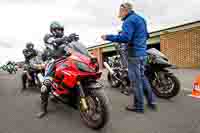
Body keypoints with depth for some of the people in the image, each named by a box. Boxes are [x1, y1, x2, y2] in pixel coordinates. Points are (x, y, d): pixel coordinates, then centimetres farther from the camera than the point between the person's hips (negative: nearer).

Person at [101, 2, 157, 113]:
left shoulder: (129, 20, -10)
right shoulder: (140, 18, 21)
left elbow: (125, 38, -23)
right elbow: (146, 35, 26)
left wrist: (108, 37, -16)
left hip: (134, 54, -10)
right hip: (142, 53, 10)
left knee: (135, 80, -2)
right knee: (142, 77, 17)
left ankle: (139, 106, 9)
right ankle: (151, 101, 23)